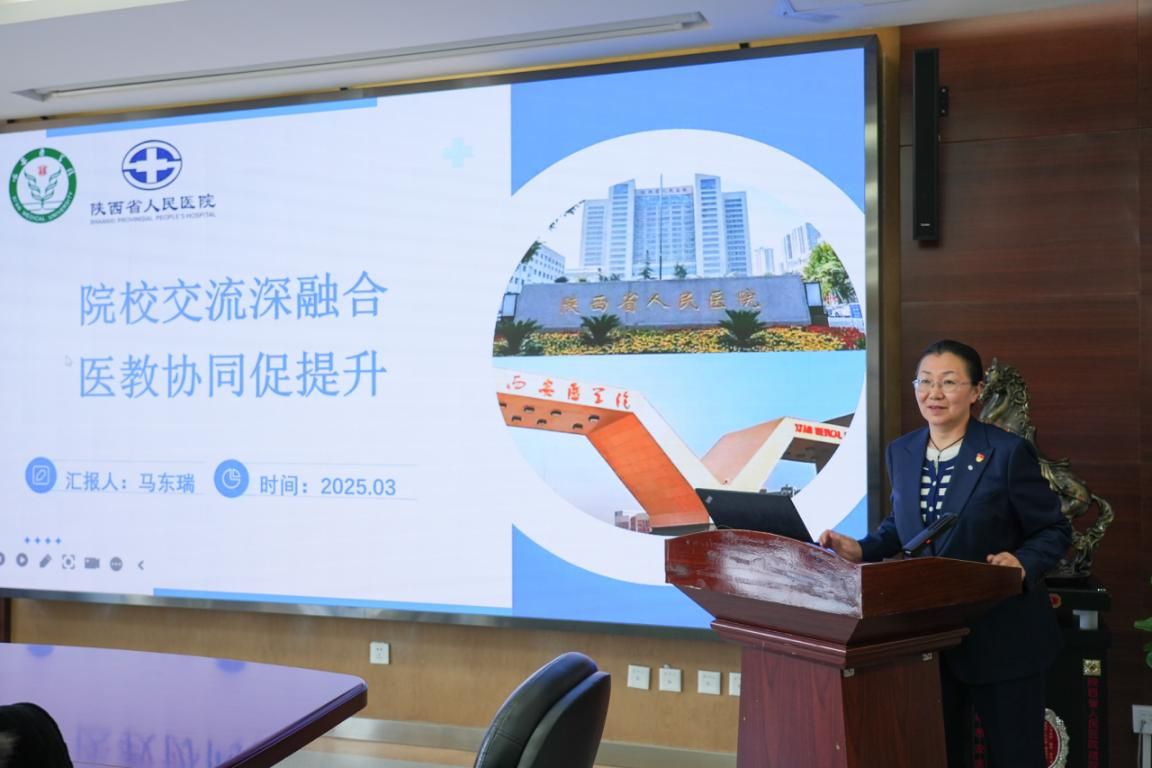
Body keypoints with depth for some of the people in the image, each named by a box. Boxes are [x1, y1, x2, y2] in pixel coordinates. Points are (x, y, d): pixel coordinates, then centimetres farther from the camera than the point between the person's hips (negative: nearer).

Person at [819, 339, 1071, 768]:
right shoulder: (901, 452, 2)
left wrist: (1022, 564, -26)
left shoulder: (1008, 452, -14)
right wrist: (861, 550, -2)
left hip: (1002, 637, -5)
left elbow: (1054, 531, -7)